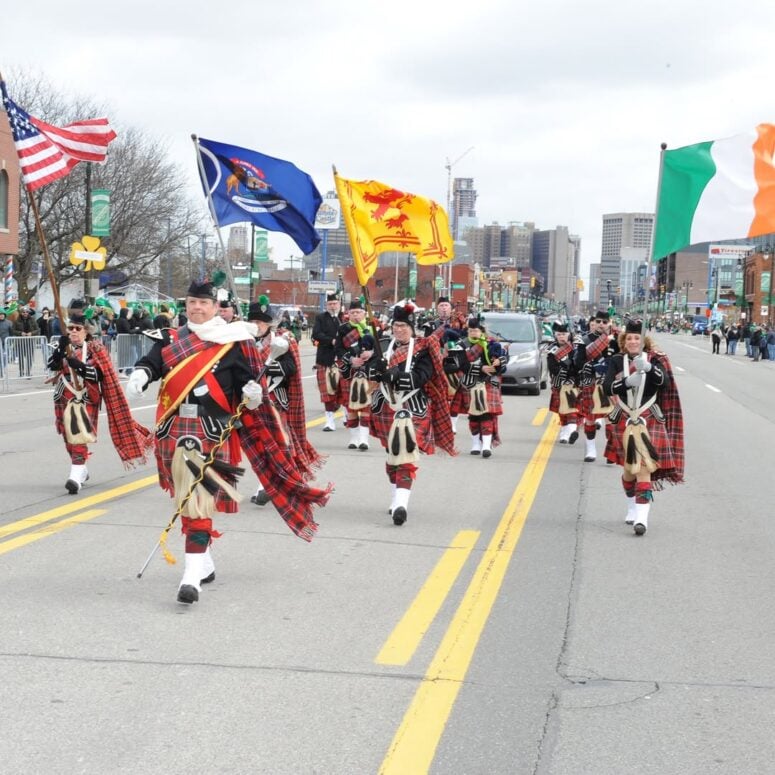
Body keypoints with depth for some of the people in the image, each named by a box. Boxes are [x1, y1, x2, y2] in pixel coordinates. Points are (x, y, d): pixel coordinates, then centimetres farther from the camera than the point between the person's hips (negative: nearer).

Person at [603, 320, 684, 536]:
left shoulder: (654, 360, 0)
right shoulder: (617, 361, 3)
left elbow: (664, 382, -17)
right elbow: (607, 387, -10)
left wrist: (648, 368, -35)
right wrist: (626, 381, -27)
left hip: (649, 422, -2)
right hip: (624, 421, 2)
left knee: (644, 467, -12)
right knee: (628, 467, 13)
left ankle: (642, 517, -19)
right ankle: (632, 507, 36)